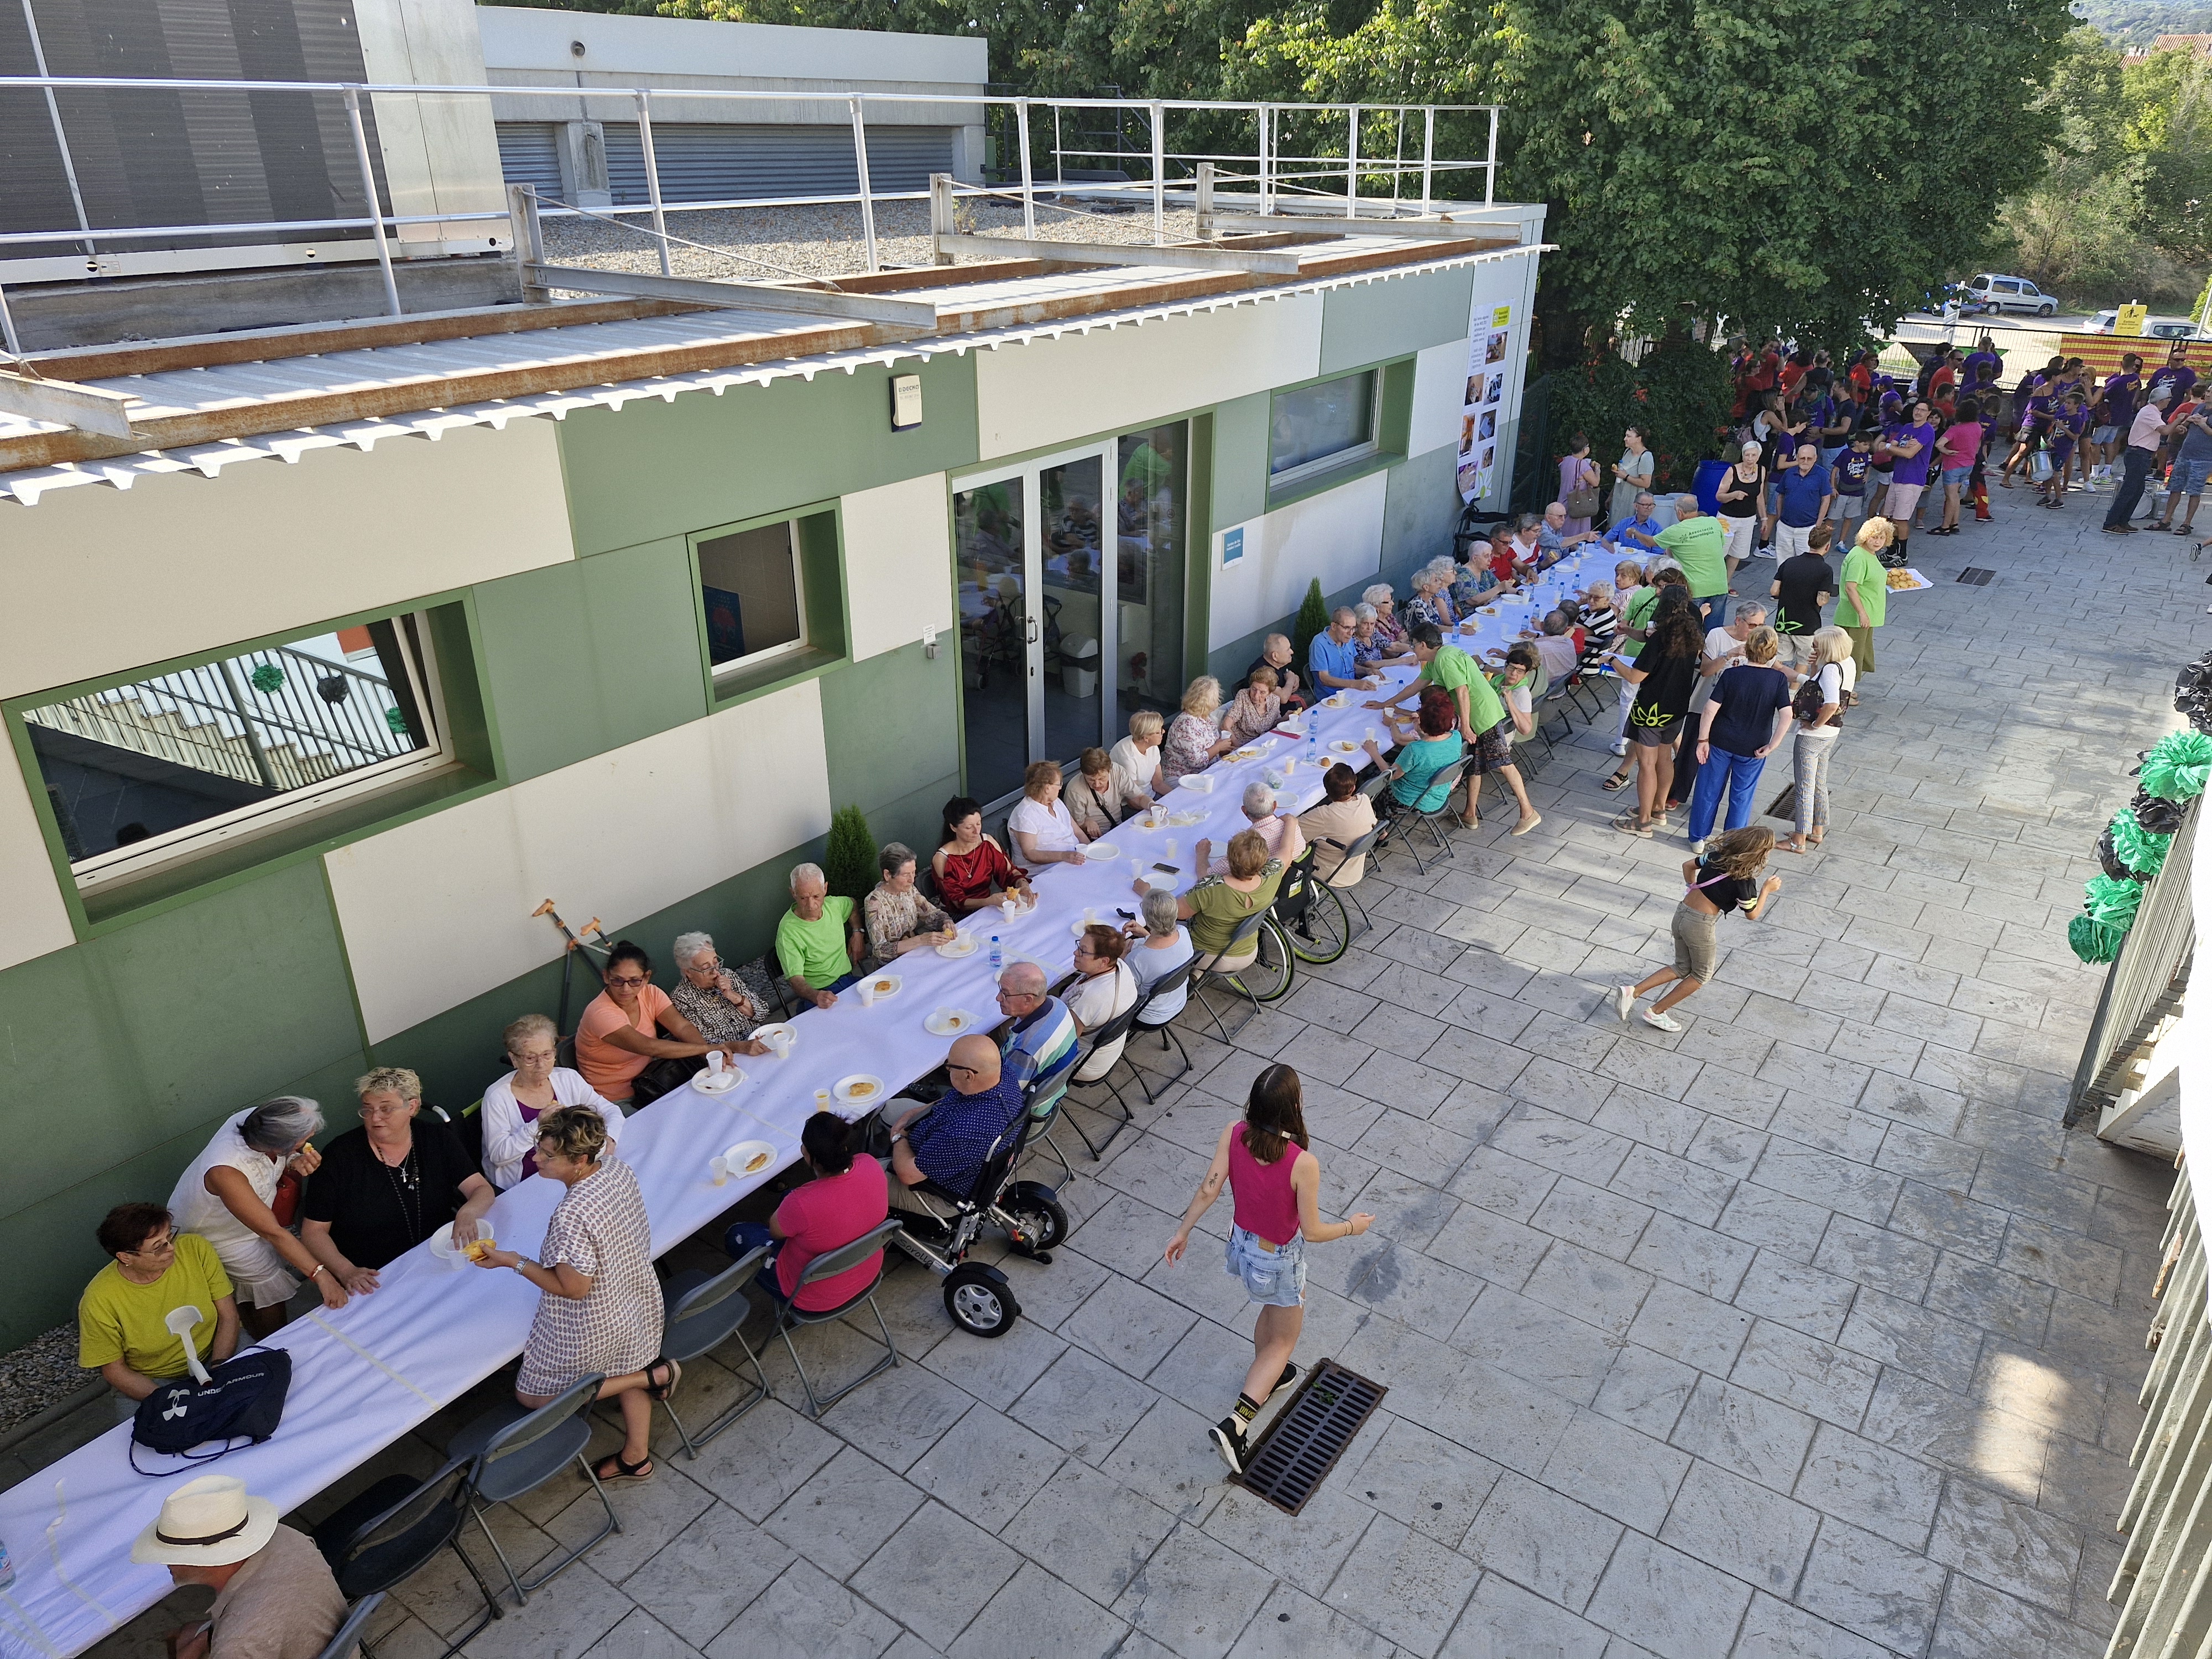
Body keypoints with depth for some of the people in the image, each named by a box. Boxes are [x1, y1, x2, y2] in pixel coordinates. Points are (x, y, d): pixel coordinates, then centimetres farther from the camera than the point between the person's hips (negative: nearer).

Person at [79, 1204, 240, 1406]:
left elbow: (228, 1316, -6)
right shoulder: (99, 1300, -19)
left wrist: (218, 1370, -20)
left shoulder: (197, 1249, -15)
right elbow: (114, 1369, -9)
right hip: (147, 1382, -1)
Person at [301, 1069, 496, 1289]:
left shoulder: (437, 1138, 1)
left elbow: (483, 1189, -3)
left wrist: (468, 1212, -27)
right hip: (372, 1284, -2)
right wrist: (346, 1271, -21)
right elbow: (313, 1231, -3)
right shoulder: (340, 1156, -5)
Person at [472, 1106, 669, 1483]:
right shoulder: (620, 1170, -15)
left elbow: (573, 1289, -26)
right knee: (627, 1372, 32)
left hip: (594, 1331, -7)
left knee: (532, 1396, 18)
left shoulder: (570, 1218, -38)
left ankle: (653, 1375, 12)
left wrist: (512, 1261, -20)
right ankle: (636, 1458, 46)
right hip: (640, 1302, 7)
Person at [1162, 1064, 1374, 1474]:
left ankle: (1264, 1377, 58)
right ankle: (1235, 1424, 8)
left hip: (1243, 1244, 5)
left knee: (1273, 1310, 34)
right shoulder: (1303, 1164, -34)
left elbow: (1207, 1191, -12)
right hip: (1280, 1260, -5)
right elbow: (1312, 1232, -22)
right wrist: (1351, 1227, -3)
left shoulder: (1232, 1135, -22)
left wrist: (1183, 1232, 3)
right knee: (1285, 1339, 18)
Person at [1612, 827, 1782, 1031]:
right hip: (1701, 925, -7)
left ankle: (1632, 991, 8)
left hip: (1682, 913, 7)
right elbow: (1752, 914, -3)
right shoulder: (1745, 880, -17)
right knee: (1702, 974, 18)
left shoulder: (1717, 854, 0)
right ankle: (1656, 1012, 19)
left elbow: (1688, 866, 15)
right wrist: (1767, 889, 6)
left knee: (1682, 968, 23)